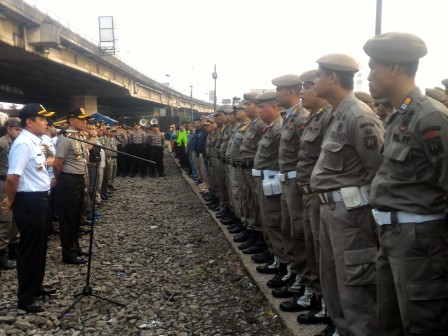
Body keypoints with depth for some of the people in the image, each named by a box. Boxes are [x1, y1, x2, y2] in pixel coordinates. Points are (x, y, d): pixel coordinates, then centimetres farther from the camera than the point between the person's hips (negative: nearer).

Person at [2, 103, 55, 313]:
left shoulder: (34, 142, 11)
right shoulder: (23, 144, -21)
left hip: (39, 200, 10)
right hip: (29, 202, -10)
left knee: (39, 247, 21)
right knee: (30, 249, 1)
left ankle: (35, 287, 38)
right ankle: (25, 299, 15)